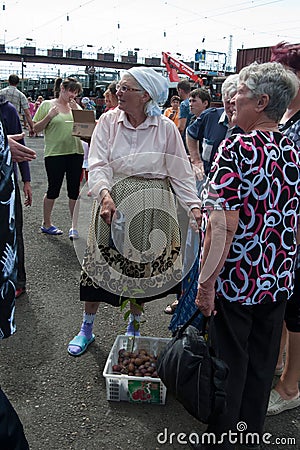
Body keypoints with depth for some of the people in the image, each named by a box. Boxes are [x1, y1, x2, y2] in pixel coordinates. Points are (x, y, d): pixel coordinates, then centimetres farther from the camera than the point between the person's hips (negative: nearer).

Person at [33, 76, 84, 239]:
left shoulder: (75, 107, 11)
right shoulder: (47, 105, 0)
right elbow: (36, 129, 0)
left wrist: (78, 110, -3)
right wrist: (49, 116, -14)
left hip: (76, 152, 4)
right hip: (55, 153, -3)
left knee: (74, 190, 6)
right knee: (53, 189, 7)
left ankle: (74, 226, 15)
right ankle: (46, 224, 24)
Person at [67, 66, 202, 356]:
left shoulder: (166, 128, -5)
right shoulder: (108, 121, -2)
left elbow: (180, 172, -4)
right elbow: (98, 166, -8)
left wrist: (194, 206, -16)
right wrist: (105, 194, -27)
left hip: (151, 209, 0)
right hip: (113, 203, 1)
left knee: (144, 267, 10)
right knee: (100, 265, 6)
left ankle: (134, 326, 35)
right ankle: (86, 329, 28)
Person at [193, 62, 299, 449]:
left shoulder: (237, 148, -18)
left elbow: (223, 226, -24)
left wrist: (206, 283, -17)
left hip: (235, 282, -6)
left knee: (229, 367, 11)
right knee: (261, 366, 20)